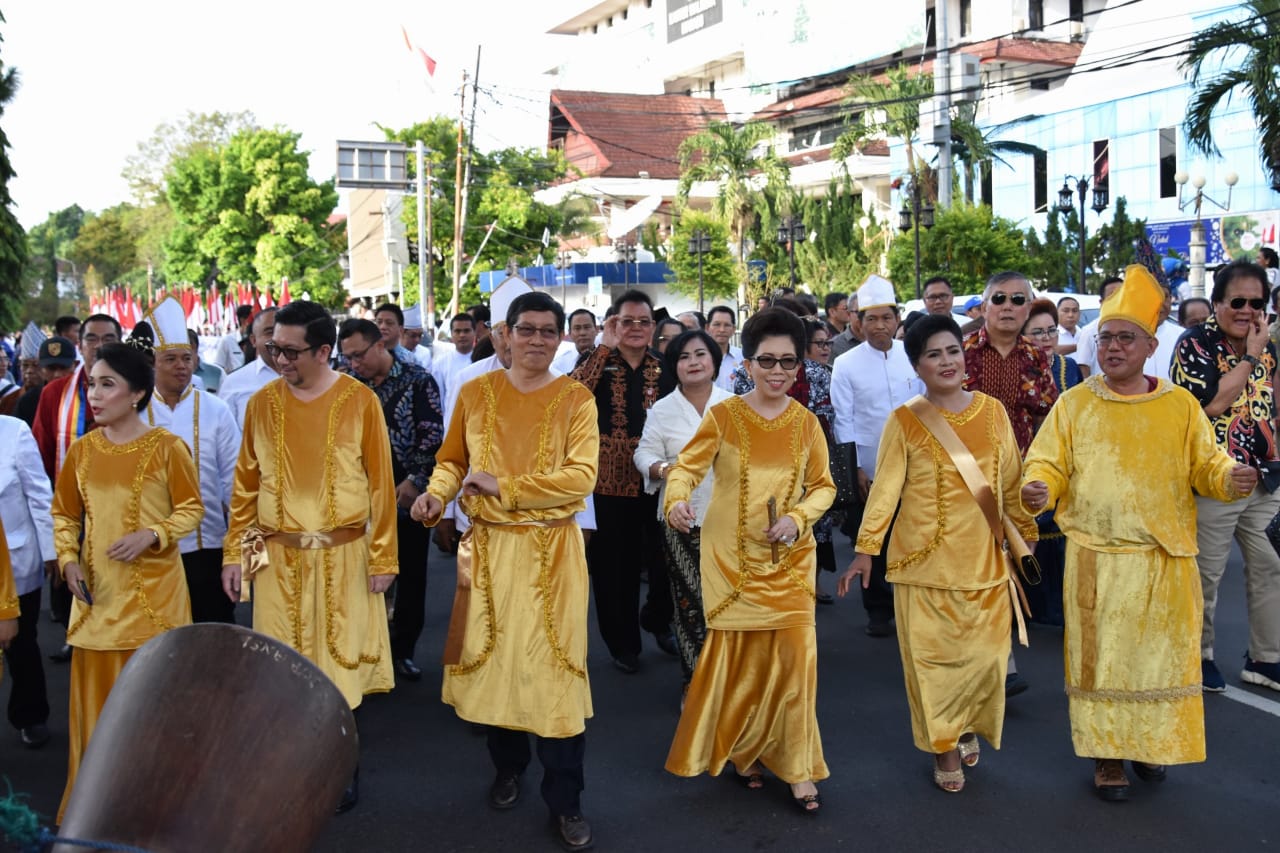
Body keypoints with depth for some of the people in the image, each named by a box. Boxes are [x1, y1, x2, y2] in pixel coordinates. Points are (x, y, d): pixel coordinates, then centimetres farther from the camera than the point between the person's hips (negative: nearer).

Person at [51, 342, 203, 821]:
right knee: (97, 691, 8)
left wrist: (150, 535, -18)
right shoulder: (82, 450, 4)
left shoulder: (166, 447, -7)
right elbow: (64, 513, 14)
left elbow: (190, 509, -2)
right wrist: (69, 560, -1)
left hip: (153, 588, -3)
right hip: (97, 592, 4)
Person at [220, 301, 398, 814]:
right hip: (278, 558, 2)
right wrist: (234, 553, 3)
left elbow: (380, 483, -4)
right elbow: (245, 486, 6)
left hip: (343, 556, -2)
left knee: (340, 660, 7)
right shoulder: (262, 404, 2)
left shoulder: (360, 401, -5)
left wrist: (382, 557, -5)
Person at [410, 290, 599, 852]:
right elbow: (453, 461, 11)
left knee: (554, 667, -1)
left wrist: (503, 486, -18)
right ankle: (508, 765, 35)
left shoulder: (575, 399, -4)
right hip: (489, 547, 2)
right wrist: (437, 493, -11)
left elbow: (581, 476, -14)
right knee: (491, 656, 11)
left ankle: (565, 800, 11)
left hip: (550, 550, -2)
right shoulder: (475, 394, 4)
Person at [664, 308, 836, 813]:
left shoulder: (806, 423, 2)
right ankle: (742, 750, 29)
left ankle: (795, 765, 9)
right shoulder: (723, 416, -5)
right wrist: (677, 501, -30)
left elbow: (823, 486, 7)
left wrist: (797, 519, -12)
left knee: (794, 656, -6)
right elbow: (688, 466, -8)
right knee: (737, 657, 7)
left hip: (788, 559, 1)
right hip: (731, 558, -1)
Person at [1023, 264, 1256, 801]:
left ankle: (1151, 743, 30)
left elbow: (1206, 466, 6)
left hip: (1166, 559, 1)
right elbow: (1048, 466, 2)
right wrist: (1039, 489, -20)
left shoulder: (1180, 405, 5)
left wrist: (1229, 477, -16)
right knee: (1101, 655, 2)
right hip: (1097, 559, -1)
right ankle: (1106, 753, 16)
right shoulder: (1074, 405, 3)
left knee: (1159, 654, 9)